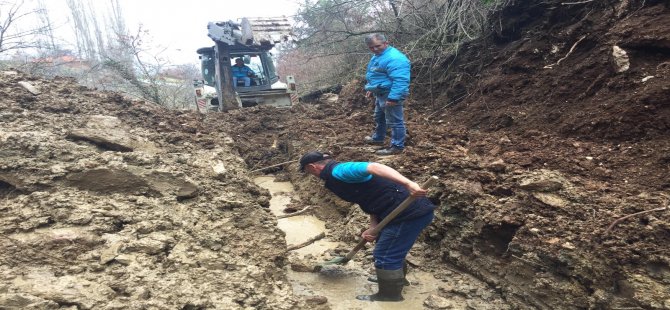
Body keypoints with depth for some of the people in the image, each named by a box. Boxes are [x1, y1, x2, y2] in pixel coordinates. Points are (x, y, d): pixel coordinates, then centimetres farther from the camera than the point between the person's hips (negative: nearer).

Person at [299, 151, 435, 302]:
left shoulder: (338, 171, -12)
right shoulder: (337, 176, 19)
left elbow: (374, 167, -28)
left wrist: (408, 184, -38)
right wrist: (373, 228, 3)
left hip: (411, 212, -11)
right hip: (407, 209, 11)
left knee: (385, 255, 3)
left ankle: (390, 295, 21)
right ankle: (398, 278, 51)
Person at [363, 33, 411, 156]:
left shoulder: (394, 58, -24)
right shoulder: (378, 56, 11)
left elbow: (400, 80, -31)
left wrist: (393, 97, -34)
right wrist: (371, 88, 29)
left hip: (390, 95, -11)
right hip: (381, 94, 11)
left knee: (394, 121, -3)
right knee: (379, 118, 26)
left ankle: (397, 147, 5)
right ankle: (378, 138, 44)